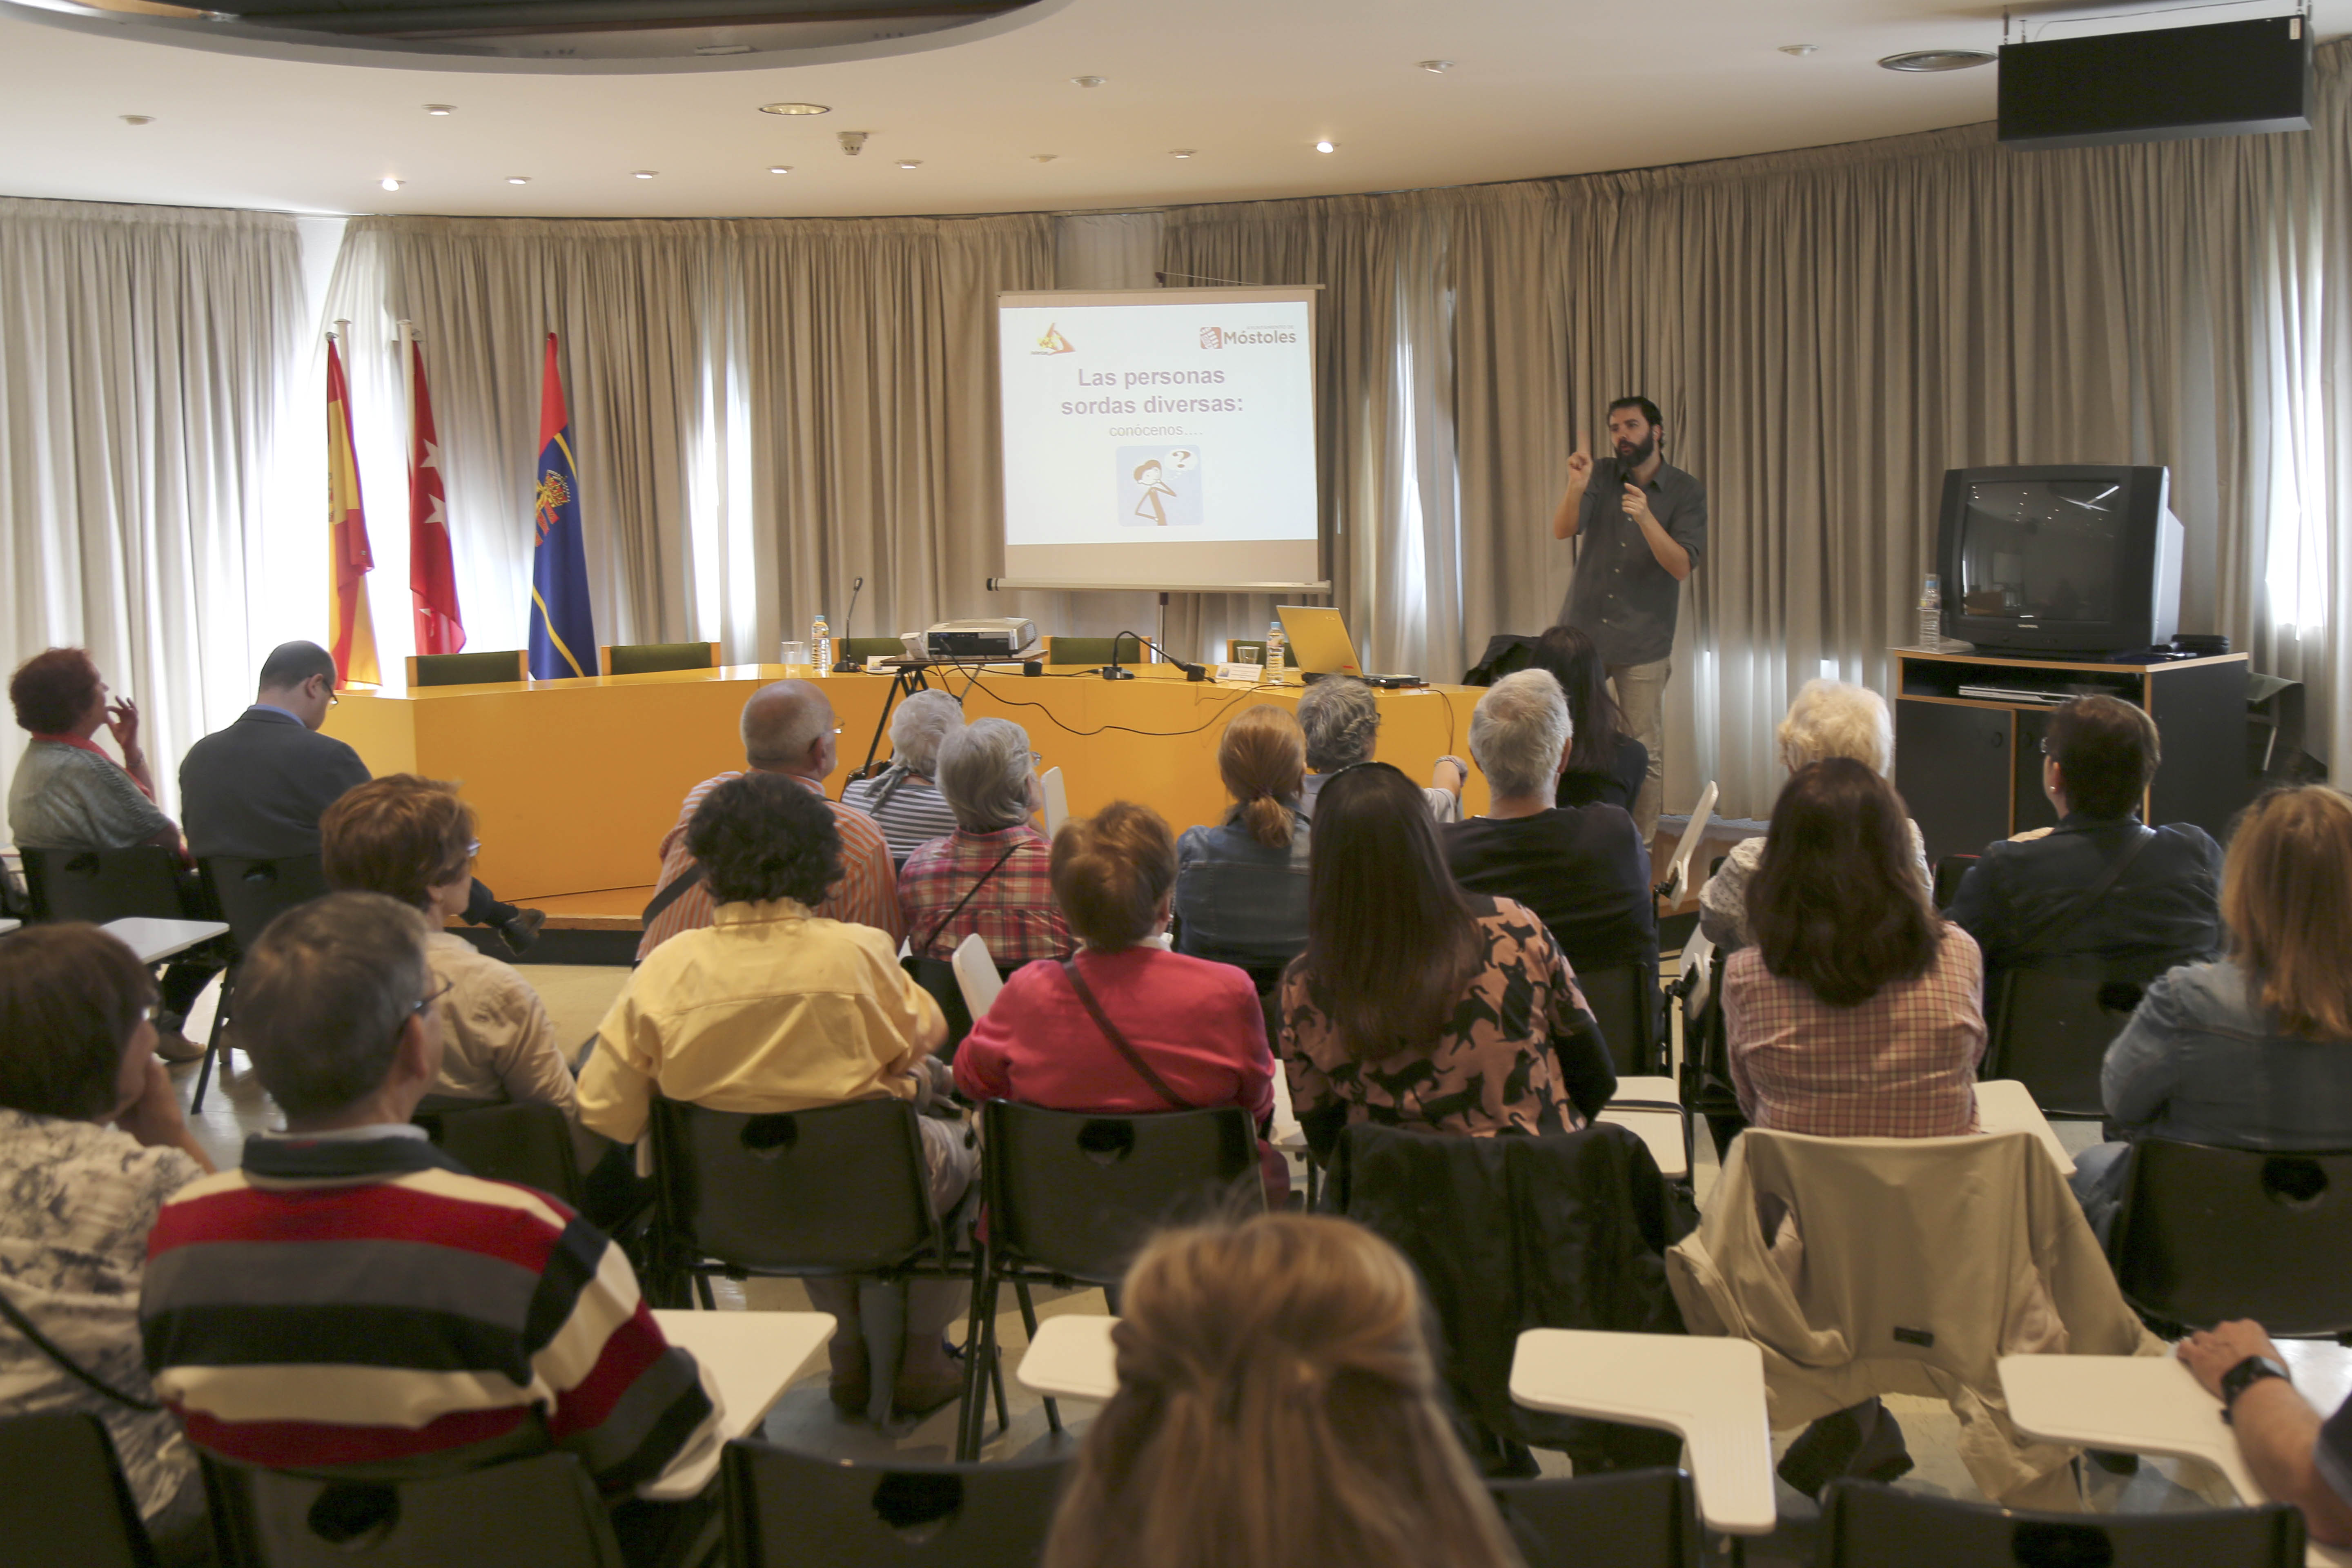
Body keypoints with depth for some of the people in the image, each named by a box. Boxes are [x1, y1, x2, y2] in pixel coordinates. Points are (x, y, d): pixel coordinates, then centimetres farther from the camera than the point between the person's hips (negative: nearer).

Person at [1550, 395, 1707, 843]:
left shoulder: (1686, 491, -2)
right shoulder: (1602, 475, 4)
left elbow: (1682, 566, -13)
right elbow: (1563, 530, -11)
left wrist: (1646, 519, -27)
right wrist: (1576, 488, -31)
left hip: (1643, 640, -2)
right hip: (1583, 631, 2)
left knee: (1645, 753, 0)